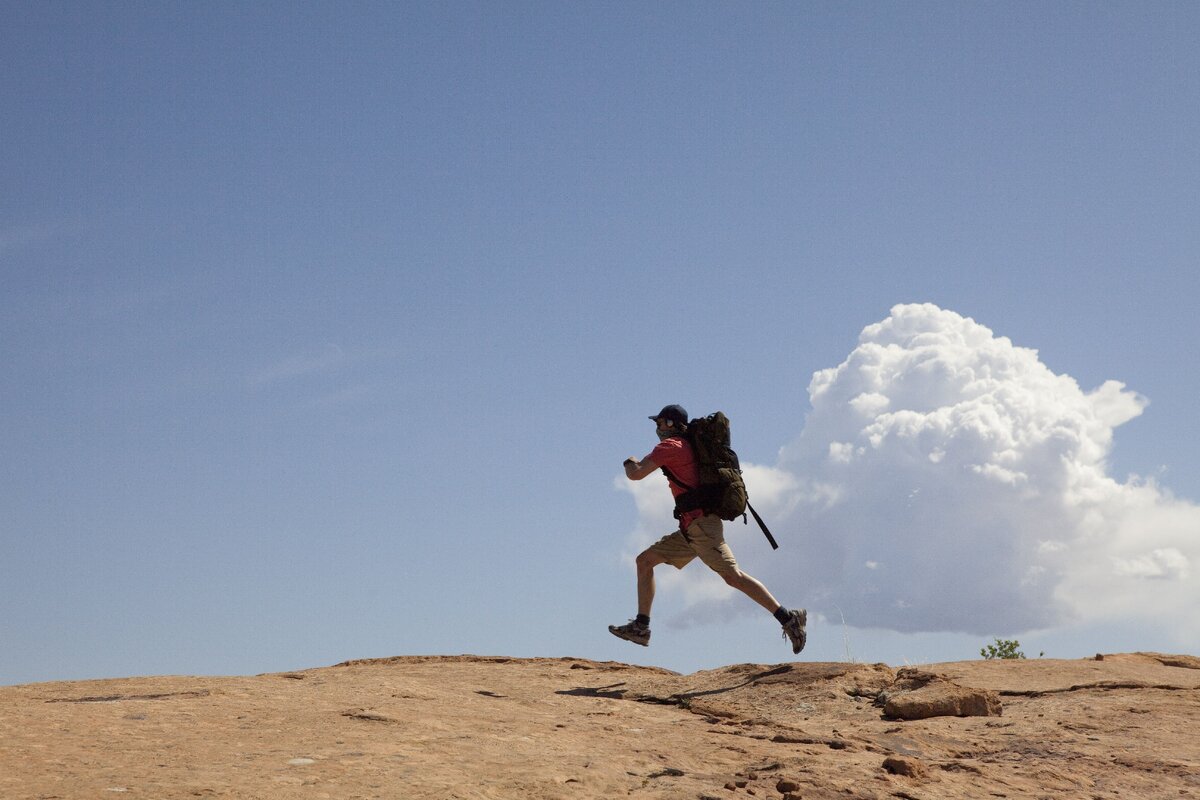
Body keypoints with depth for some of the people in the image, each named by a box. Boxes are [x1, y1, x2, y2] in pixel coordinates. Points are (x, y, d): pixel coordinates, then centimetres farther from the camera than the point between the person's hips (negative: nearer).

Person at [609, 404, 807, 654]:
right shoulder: (687, 446, 22)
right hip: (690, 529, 10)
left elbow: (636, 474, -11)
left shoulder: (670, 445, -6)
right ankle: (641, 626, 8)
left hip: (701, 522, -10)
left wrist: (629, 463, 12)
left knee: (733, 576, -17)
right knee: (645, 560, 11)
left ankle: (788, 618, -18)